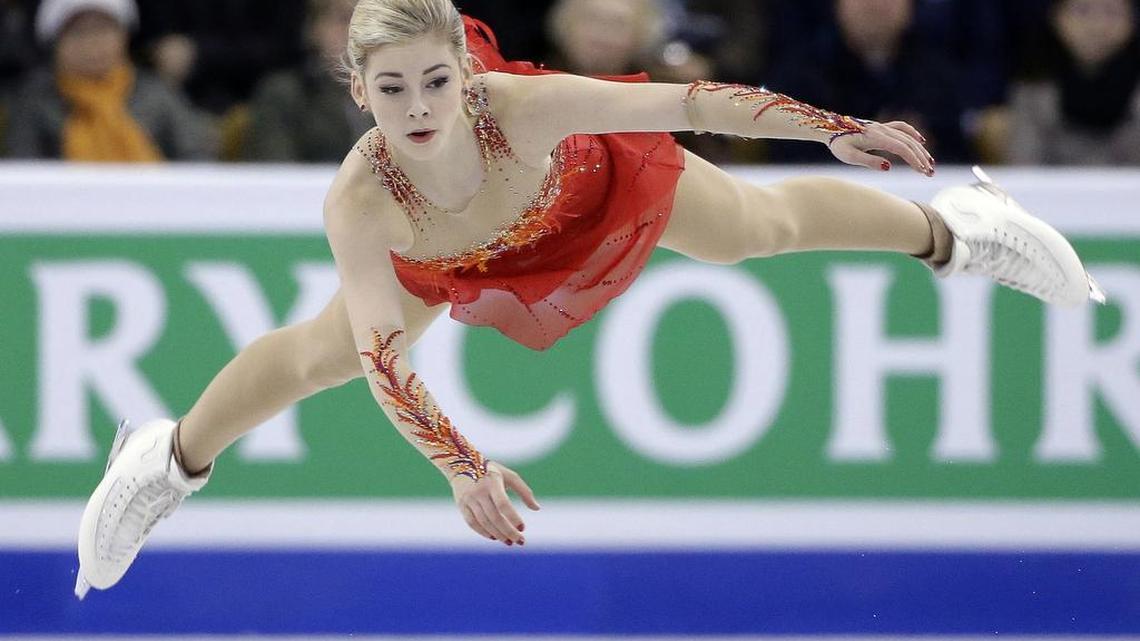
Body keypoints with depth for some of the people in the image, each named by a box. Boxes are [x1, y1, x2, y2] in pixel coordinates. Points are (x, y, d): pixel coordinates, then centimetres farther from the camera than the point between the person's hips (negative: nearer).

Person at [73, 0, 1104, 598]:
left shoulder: (525, 108, -47)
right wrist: (464, 468, -41)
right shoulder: (360, 203, -43)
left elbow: (687, 103, -41)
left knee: (765, 223, 18)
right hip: (454, 259, 1)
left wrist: (837, 128, -41)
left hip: (590, 187, -1)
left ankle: (951, 232, 49)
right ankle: (172, 460, 48)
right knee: (321, 354, 17)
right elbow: (383, 356, -37)